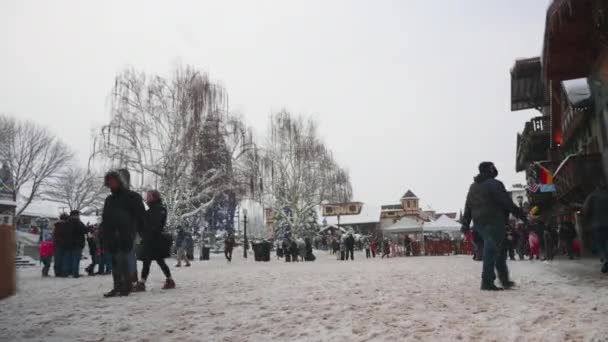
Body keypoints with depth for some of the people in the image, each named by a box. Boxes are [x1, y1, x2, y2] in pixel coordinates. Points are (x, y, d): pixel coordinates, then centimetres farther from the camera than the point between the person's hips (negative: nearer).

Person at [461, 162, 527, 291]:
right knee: (492, 252, -6)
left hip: (479, 223, 9)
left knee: (499, 251, 16)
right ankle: (487, 282, -6)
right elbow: (507, 203, -12)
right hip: (494, 222, -8)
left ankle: (505, 281, 20)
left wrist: (465, 224, 16)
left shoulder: (473, 186, 16)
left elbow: (468, 207, 16)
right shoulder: (494, 184, -10)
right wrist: (521, 215, -6)